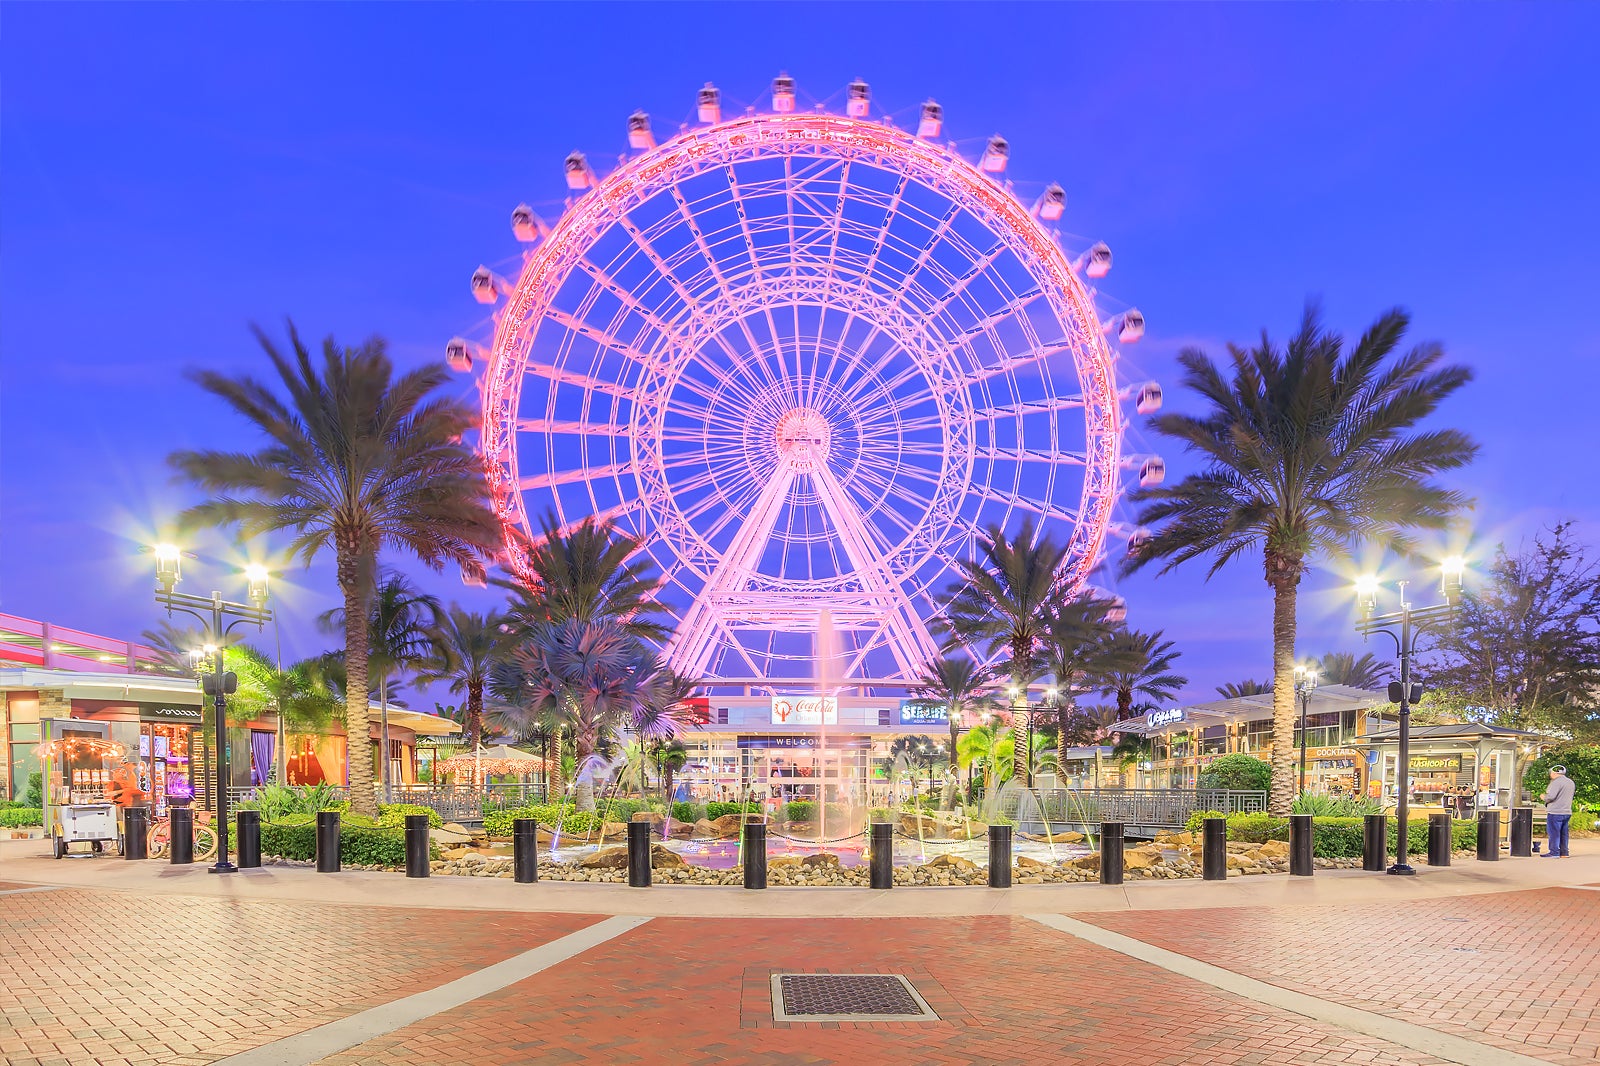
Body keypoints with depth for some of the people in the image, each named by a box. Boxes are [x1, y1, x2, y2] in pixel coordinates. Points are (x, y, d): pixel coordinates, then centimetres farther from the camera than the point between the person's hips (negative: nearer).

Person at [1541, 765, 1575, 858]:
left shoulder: (1557, 782, -16)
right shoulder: (1570, 782, 14)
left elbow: (1551, 796, -22)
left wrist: (1544, 797, -2)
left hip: (1555, 812, -9)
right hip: (1567, 812, 9)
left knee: (1553, 833, -4)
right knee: (1563, 833, 14)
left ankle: (1554, 853, -4)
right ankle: (1564, 852, 17)